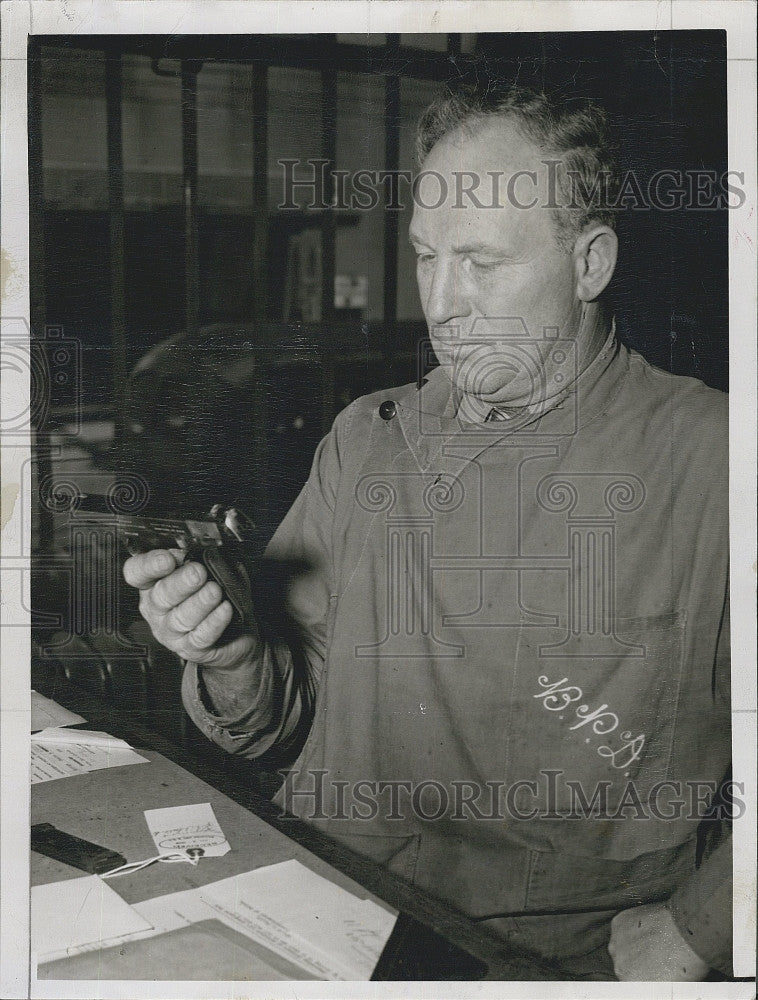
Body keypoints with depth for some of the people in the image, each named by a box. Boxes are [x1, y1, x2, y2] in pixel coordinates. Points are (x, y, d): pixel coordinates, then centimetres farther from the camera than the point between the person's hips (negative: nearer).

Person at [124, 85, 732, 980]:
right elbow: (283, 719, 11)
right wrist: (234, 657, -9)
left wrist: (694, 934, -11)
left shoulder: (709, 459, -7)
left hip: (570, 950, -3)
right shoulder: (363, 439, 10)